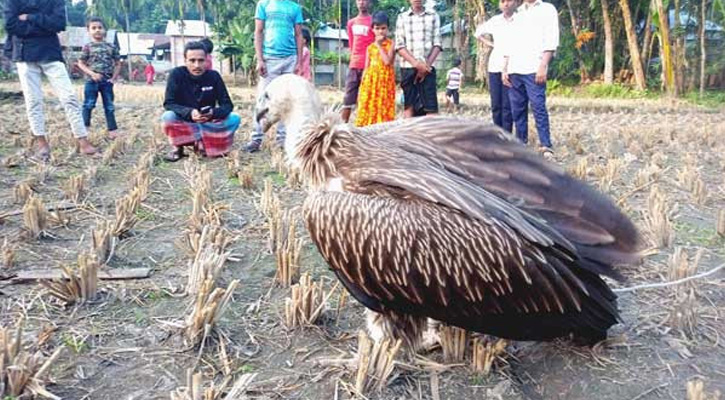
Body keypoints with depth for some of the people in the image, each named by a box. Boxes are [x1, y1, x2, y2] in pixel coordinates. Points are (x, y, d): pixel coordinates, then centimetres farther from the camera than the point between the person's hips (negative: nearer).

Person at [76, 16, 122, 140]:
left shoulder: (111, 47, 4)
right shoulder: (88, 47, -1)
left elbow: (118, 64, 9)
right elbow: (81, 64, -1)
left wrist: (114, 78, -1)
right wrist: (92, 73, -14)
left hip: (107, 81, 2)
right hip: (91, 81, -2)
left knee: (109, 106, 6)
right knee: (88, 105, 0)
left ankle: (113, 130, 10)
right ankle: (84, 128, 5)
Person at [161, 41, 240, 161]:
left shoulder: (214, 76, -9)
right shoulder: (177, 74, -13)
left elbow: (227, 104, -11)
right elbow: (169, 103, -17)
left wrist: (213, 113, -34)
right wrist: (189, 113, -37)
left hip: (208, 123, 2)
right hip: (184, 123, -2)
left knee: (234, 118, -22)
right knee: (168, 116, -33)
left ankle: (201, 143, -16)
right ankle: (177, 147, -9)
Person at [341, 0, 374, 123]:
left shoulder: (373, 22, 0)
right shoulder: (351, 23, 16)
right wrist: (353, 60, 13)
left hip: (368, 65, -5)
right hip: (353, 66, 5)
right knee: (347, 99, 3)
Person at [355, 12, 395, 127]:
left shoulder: (391, 44, 1)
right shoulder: (370, 47, 11)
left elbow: (388, 61, -15)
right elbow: (366, 68, 11)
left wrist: (379, 46, -9)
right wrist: (362, 87, 5)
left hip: (384, 80, -4)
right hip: (370, 81, 4)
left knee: (384, 108, -3)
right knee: (368, 108, 1)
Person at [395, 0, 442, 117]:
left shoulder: (433, 16, 10)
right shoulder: (402, 17, 8)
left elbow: (437, 44, 5)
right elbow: (399, 46, 0)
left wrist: (427, 64, -9)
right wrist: (416, 63, -12)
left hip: (427, 67, 0)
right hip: (408, 67, 0)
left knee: (431, 106, -7)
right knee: (410, 106, 0)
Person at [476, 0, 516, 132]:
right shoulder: (494, 20, 10)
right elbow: (479, 32, 26)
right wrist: (490, 44, 13)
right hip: (494, 67, 4)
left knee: (507, 106, -6)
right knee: (496, 105, 7)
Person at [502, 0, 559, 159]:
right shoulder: (517, 14, 23)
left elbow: (551, 40, -2)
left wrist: (543, 66, -14)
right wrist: (505, 69, 11)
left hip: (534, 69, -5)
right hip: (514, 70, 5)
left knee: (538, 108, -12)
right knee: (517, 110, 4)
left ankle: (546, 147, -12)